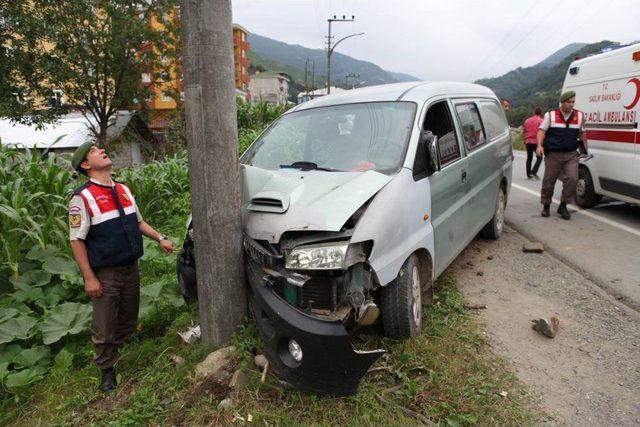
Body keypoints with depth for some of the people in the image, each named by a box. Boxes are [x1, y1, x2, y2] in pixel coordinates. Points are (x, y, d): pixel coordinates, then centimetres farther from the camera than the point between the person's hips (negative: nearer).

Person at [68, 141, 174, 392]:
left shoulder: (123, 190, 8)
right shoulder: (82, 198, -13)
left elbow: (138, 222, 19)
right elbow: (77, 241, -13)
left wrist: (160, 238, 7)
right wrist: (89, 278, -16)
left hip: (131, 269, 6)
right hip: (104, 275, -6)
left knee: (128, 321, 19)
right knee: (104, 328, 6)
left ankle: (116, 352, 41)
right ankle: (107, 369, 27)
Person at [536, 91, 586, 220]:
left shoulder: (579, 116, 12)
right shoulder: (550, 115, 3)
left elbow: (582, 133, 23)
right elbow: (541, 130, -3)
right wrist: (539, 145, -18)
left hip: (571, 155, 2)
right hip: (553, 155, -2)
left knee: (572, 179, -14)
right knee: (548, 181, 3)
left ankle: (563, 206, 1)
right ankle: (546, 206, 22)